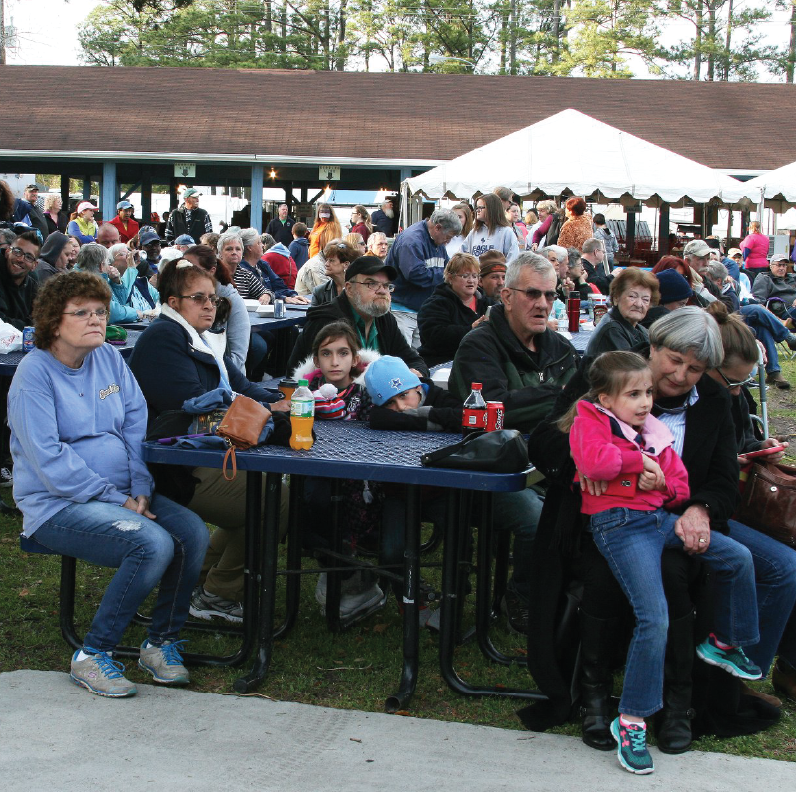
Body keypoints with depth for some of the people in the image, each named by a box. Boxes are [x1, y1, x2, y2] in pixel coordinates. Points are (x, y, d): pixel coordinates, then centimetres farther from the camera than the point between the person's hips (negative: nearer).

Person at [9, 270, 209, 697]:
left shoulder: (109, 358, 10)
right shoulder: (35, 373, -9)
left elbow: (136, 425, 10)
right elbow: (49, 460, -15)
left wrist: (140, 491, -6)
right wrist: (117, 501, -18)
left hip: (122, 493, 6)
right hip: (58, 506, -6)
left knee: (193, 534, -19)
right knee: (154, 543, -29)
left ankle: (161, 642, 0)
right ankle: (92, 655, -13)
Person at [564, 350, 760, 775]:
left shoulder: (653, 432, 19)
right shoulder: (590, 421, -3)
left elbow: (680, 485, 23)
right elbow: (594, 460, -26)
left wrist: (661, 482, 0)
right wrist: (638, 460, -11)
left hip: (660, 517, 8)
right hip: (620, 525, -8)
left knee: (739, 557, 8)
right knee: (654, 618, -21)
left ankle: (724, 643, 31)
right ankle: (630, 722, -11)